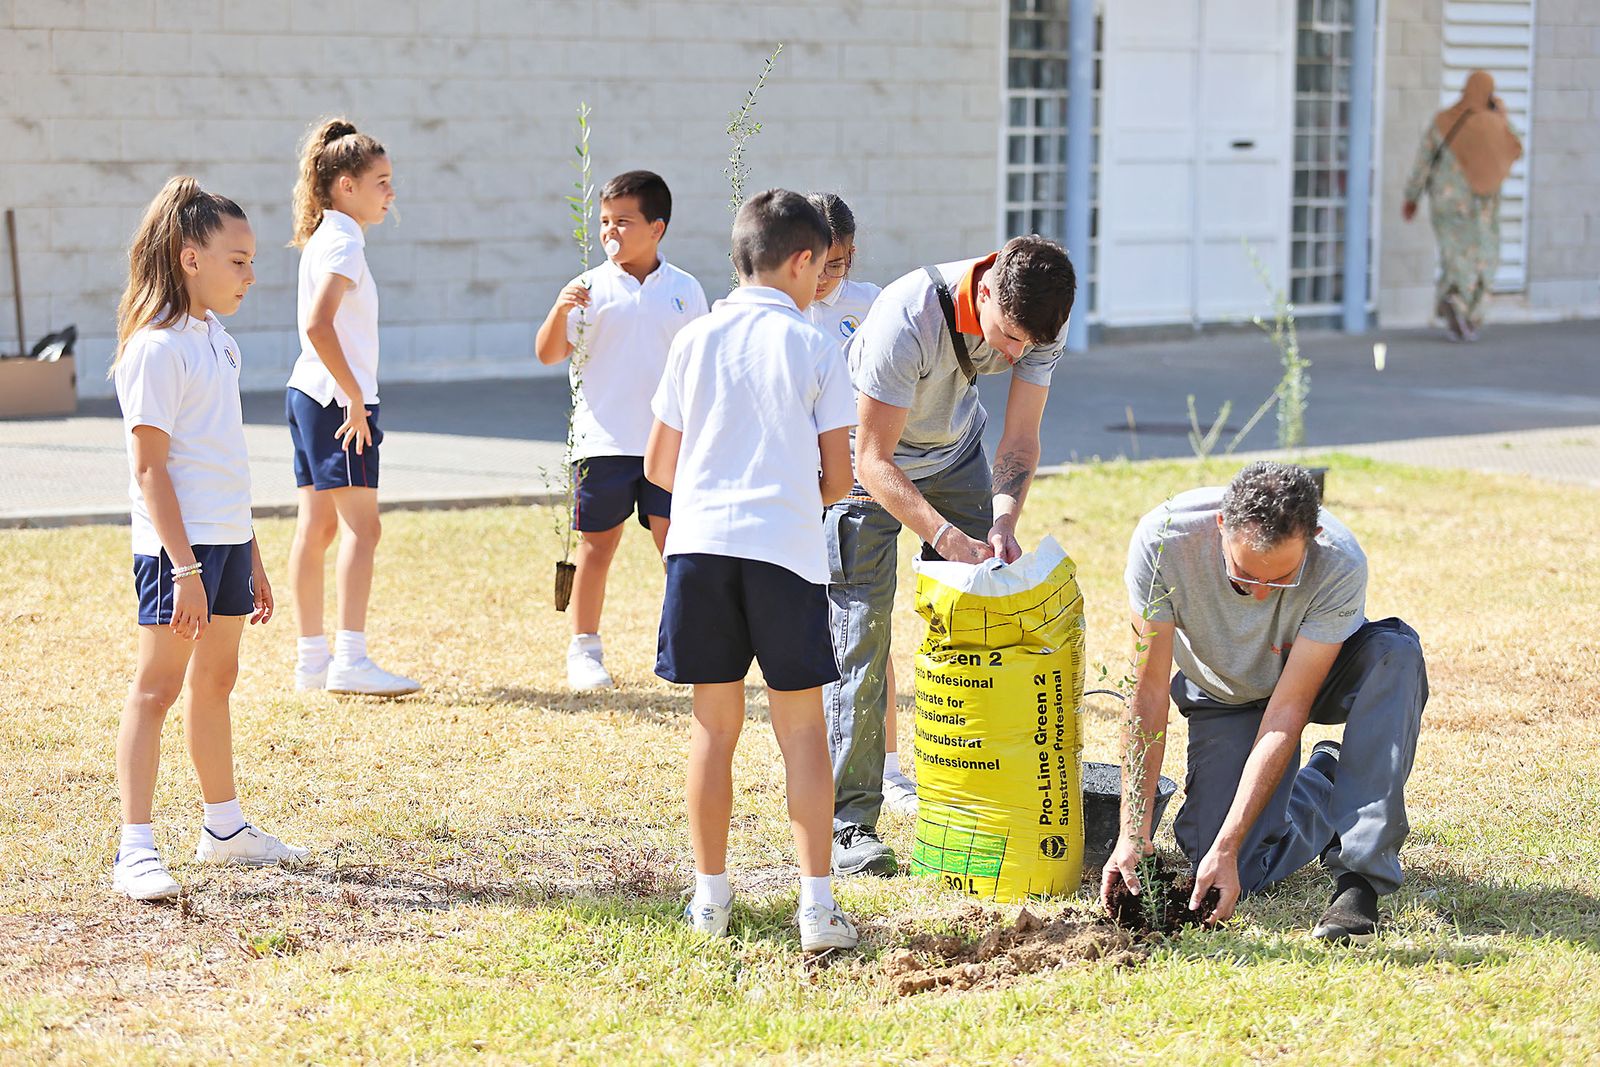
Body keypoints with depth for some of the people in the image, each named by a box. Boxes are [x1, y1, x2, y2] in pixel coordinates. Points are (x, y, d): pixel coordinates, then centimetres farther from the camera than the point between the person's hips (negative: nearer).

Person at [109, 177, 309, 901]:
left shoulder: (217, 342, 14)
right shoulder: (157, 347, -13)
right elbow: (149, 467, -17)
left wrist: (250, 559, 20)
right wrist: (185, 567, -22)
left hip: (227, 541, 9)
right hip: (177, 544, -9)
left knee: (215, 680, 17)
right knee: (157, 686, -8)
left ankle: (224, 828, 28)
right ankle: (135, 850, -8)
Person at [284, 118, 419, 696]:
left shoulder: (322, 239, 16)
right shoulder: (343, 243, -14)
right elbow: (318, 326, -26)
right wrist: (355, 397, -22)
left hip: (310, 393, 10)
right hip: (337, 400, -10)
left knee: (318, 525, 10)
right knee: (361, 526, -10)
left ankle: (312, 658, 14)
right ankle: (349, 660, -14)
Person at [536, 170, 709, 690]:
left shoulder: (684, 291, 5)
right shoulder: (592, 287, -1)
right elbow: (548, 354, -6)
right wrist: (561, 310, -21)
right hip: (602, 441, -1)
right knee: (597, 545, 6)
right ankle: (584, 651, 16)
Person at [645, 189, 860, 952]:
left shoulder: (695, 340, 7)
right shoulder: (814, 348, 0)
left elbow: (659, 466, 11)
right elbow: (838, 478, 0)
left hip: (700, 542, 3)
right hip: (786, 547, -2)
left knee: (714, 724, 10)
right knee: (801, 726, 4)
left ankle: (711, 896, 15)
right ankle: (817, 903, 0)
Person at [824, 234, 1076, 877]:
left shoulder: (1039, 324, -22)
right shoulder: (908, 320, -38)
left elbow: (1020, 441, -14)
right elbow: (874, 461, -33)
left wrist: (1002, 523, -32)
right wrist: (946, 537, -43)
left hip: (954, 454, 5)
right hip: (870, 461, -5)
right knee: (860, 631, -11)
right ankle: (849, 823, -9)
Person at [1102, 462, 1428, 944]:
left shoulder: (1340, 565, -36)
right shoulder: (1162, 541, -33)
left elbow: (1288, 709, -33)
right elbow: (1149, 692, -27)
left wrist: (1227, 846, -37)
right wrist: (1134, 833, -32)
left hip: (1313, 676, -1)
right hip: (1225, 695, 1)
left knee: (1395, 652, -35)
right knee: (1243, 871, -18)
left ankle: (1359, 876, -33)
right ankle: (1321, 780, 16)